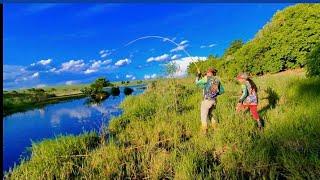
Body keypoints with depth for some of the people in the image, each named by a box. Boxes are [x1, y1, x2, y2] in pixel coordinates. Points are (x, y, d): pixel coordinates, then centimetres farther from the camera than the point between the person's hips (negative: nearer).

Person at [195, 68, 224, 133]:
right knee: (210, 113, 25)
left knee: (204, 115, 2)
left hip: (207, 100, -6)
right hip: (214, 100, 7)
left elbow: (197, 83, 0)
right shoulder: (217, 79, 8)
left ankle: (205, 131, 3)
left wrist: (198, 75, 15)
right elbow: (222, 90, 14)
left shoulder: (206, 78, -9)